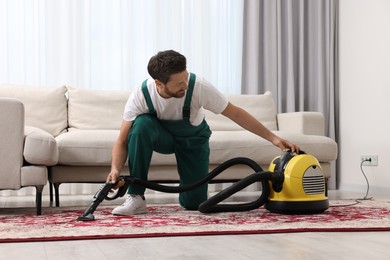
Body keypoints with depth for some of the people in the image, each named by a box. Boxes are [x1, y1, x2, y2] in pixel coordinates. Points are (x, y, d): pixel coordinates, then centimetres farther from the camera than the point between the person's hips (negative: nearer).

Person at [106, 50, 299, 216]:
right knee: (142, 124, -36)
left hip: (193, 138, 0)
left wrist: (273, 137, -28)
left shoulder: (198, 87, -33)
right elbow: (123, 140, -25)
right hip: (161, 134, 0)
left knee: (194, 202, -12)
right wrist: (115, 169, -44)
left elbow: (235, 113, -25)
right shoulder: (140, 96, -30)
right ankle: (136, 197, -24)